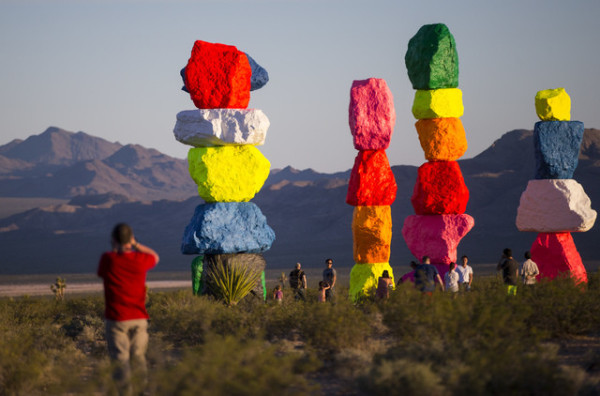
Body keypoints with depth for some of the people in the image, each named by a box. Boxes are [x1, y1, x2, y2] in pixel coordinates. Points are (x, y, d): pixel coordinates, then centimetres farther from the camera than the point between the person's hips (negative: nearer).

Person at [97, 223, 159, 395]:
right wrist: (135, 244, 17)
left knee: (121, 361, -2)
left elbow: (100, 272, 15)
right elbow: (155, 256, 22)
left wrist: (115, 249, 15)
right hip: (139, 318, 2)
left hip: (116, 319, -2)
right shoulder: (140, 259, -3)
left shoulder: (108, 259, -9)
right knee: (138, 358, 13)